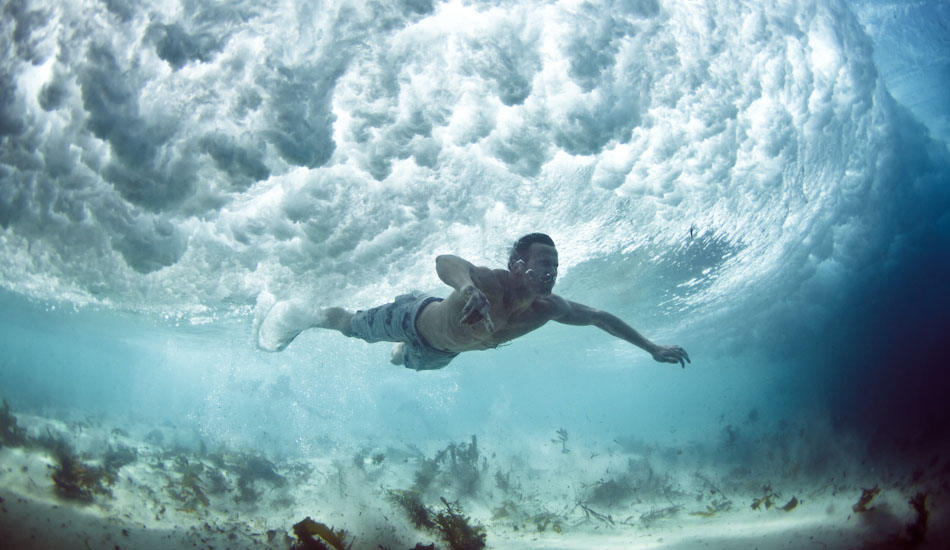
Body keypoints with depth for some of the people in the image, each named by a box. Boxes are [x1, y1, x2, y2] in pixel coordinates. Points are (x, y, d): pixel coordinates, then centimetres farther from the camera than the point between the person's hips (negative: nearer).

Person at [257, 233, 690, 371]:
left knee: (412, 361, 39)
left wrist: (651, 347, -9)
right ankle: (306, 315, 45)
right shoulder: (491, 283, -45)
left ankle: (396, 354, 73)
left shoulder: (549, 309, -27)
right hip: (415, 317, -7)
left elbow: (599, 317, -11)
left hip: (444, 348, 7)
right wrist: (466, 285, -86)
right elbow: (444, 261, -65)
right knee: (353, 327, 16)